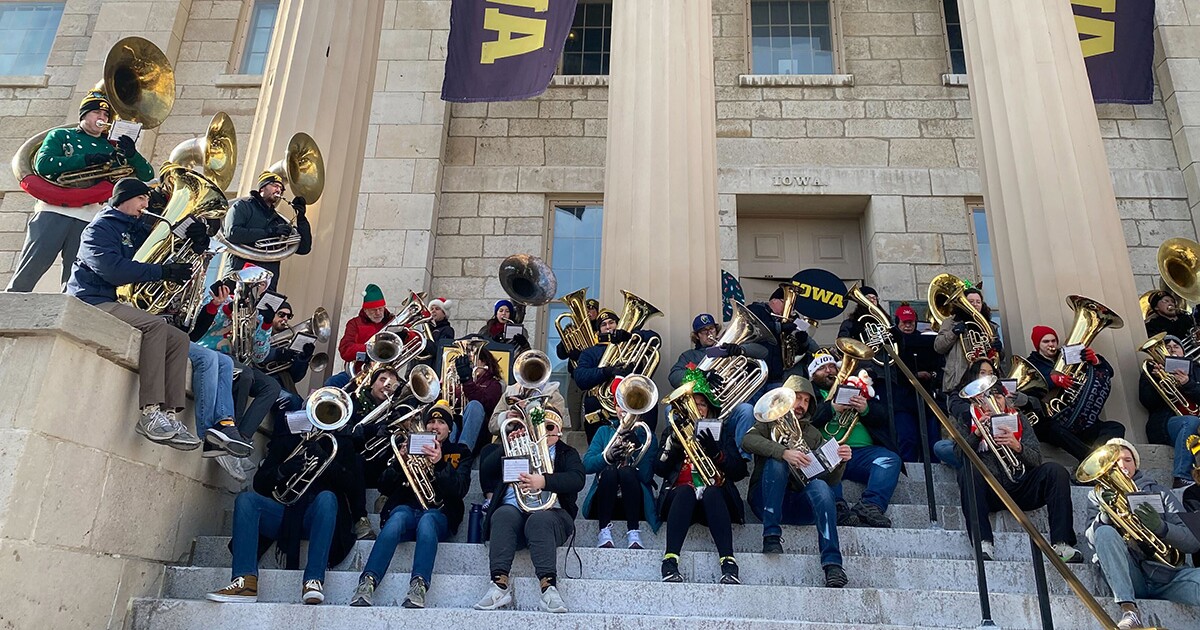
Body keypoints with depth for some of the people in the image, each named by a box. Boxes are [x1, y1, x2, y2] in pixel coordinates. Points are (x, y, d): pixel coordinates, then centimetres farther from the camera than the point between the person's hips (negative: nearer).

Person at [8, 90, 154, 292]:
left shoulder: (111, 147, 18)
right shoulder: (61, 136, 13)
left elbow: (147, 175, 14)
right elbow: (42, 164, -4)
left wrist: (132, 155, -6)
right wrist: (86, 159, -13)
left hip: (89, 219, 2)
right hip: (53, 210, -2)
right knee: (27, 274, -6)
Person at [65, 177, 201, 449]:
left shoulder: (138, 229, 20)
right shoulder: (100, 228, -4)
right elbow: (111, 269, -21)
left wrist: (193, 237, -2)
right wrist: (163, 271, -22)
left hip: (119, 304, 8)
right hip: (93, 302, -8)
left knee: (179, 339, -7)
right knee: (155, 324, -31)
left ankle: (169, 415, -18)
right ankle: (150, 413, -38)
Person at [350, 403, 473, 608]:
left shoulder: (459, 453, 20)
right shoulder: (412, 447, 24)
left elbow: (460, 490, 0)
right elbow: (384, 488, 15)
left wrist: (440, 463, -16)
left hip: (439, 513, -1)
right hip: (406, 507, 1)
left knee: (427, 520, -37)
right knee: (399, 517, -35)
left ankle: (418, 588, -53)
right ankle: (367, 584, -50)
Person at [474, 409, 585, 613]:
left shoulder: (567, 453, 20)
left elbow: (577, 479, -4)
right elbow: (486, 471, 12)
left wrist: (544, 481, -21)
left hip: (549, 511, -2)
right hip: (513, 509, 2)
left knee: (541, 519, -35)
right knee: (503, 515, -31)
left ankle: (548, 586, -43)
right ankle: (500, 583, -37)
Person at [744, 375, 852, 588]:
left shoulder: (813, 435, 24)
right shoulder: (769, 423, 15)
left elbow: (831, 480, 13)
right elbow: (748, 440, -12)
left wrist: (839, 461, -9)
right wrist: (784, 452, -26)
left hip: (799, 505, 2)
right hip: (766, 501, -2)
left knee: (820, 486, -29)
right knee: (776, 462, -29)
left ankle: (833, 564, -40)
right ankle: (771, 536, -32)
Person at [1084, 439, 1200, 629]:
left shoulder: (1158, 491, 21)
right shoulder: (1098, 495, 19)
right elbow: (1093, 538, 0)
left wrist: (1161, 527, -13)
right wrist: (1104, 516, -22)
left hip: (1165, 571, 0)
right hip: (1128, 577, 0)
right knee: (1105, 532, -31)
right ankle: (1128, 608, -38)